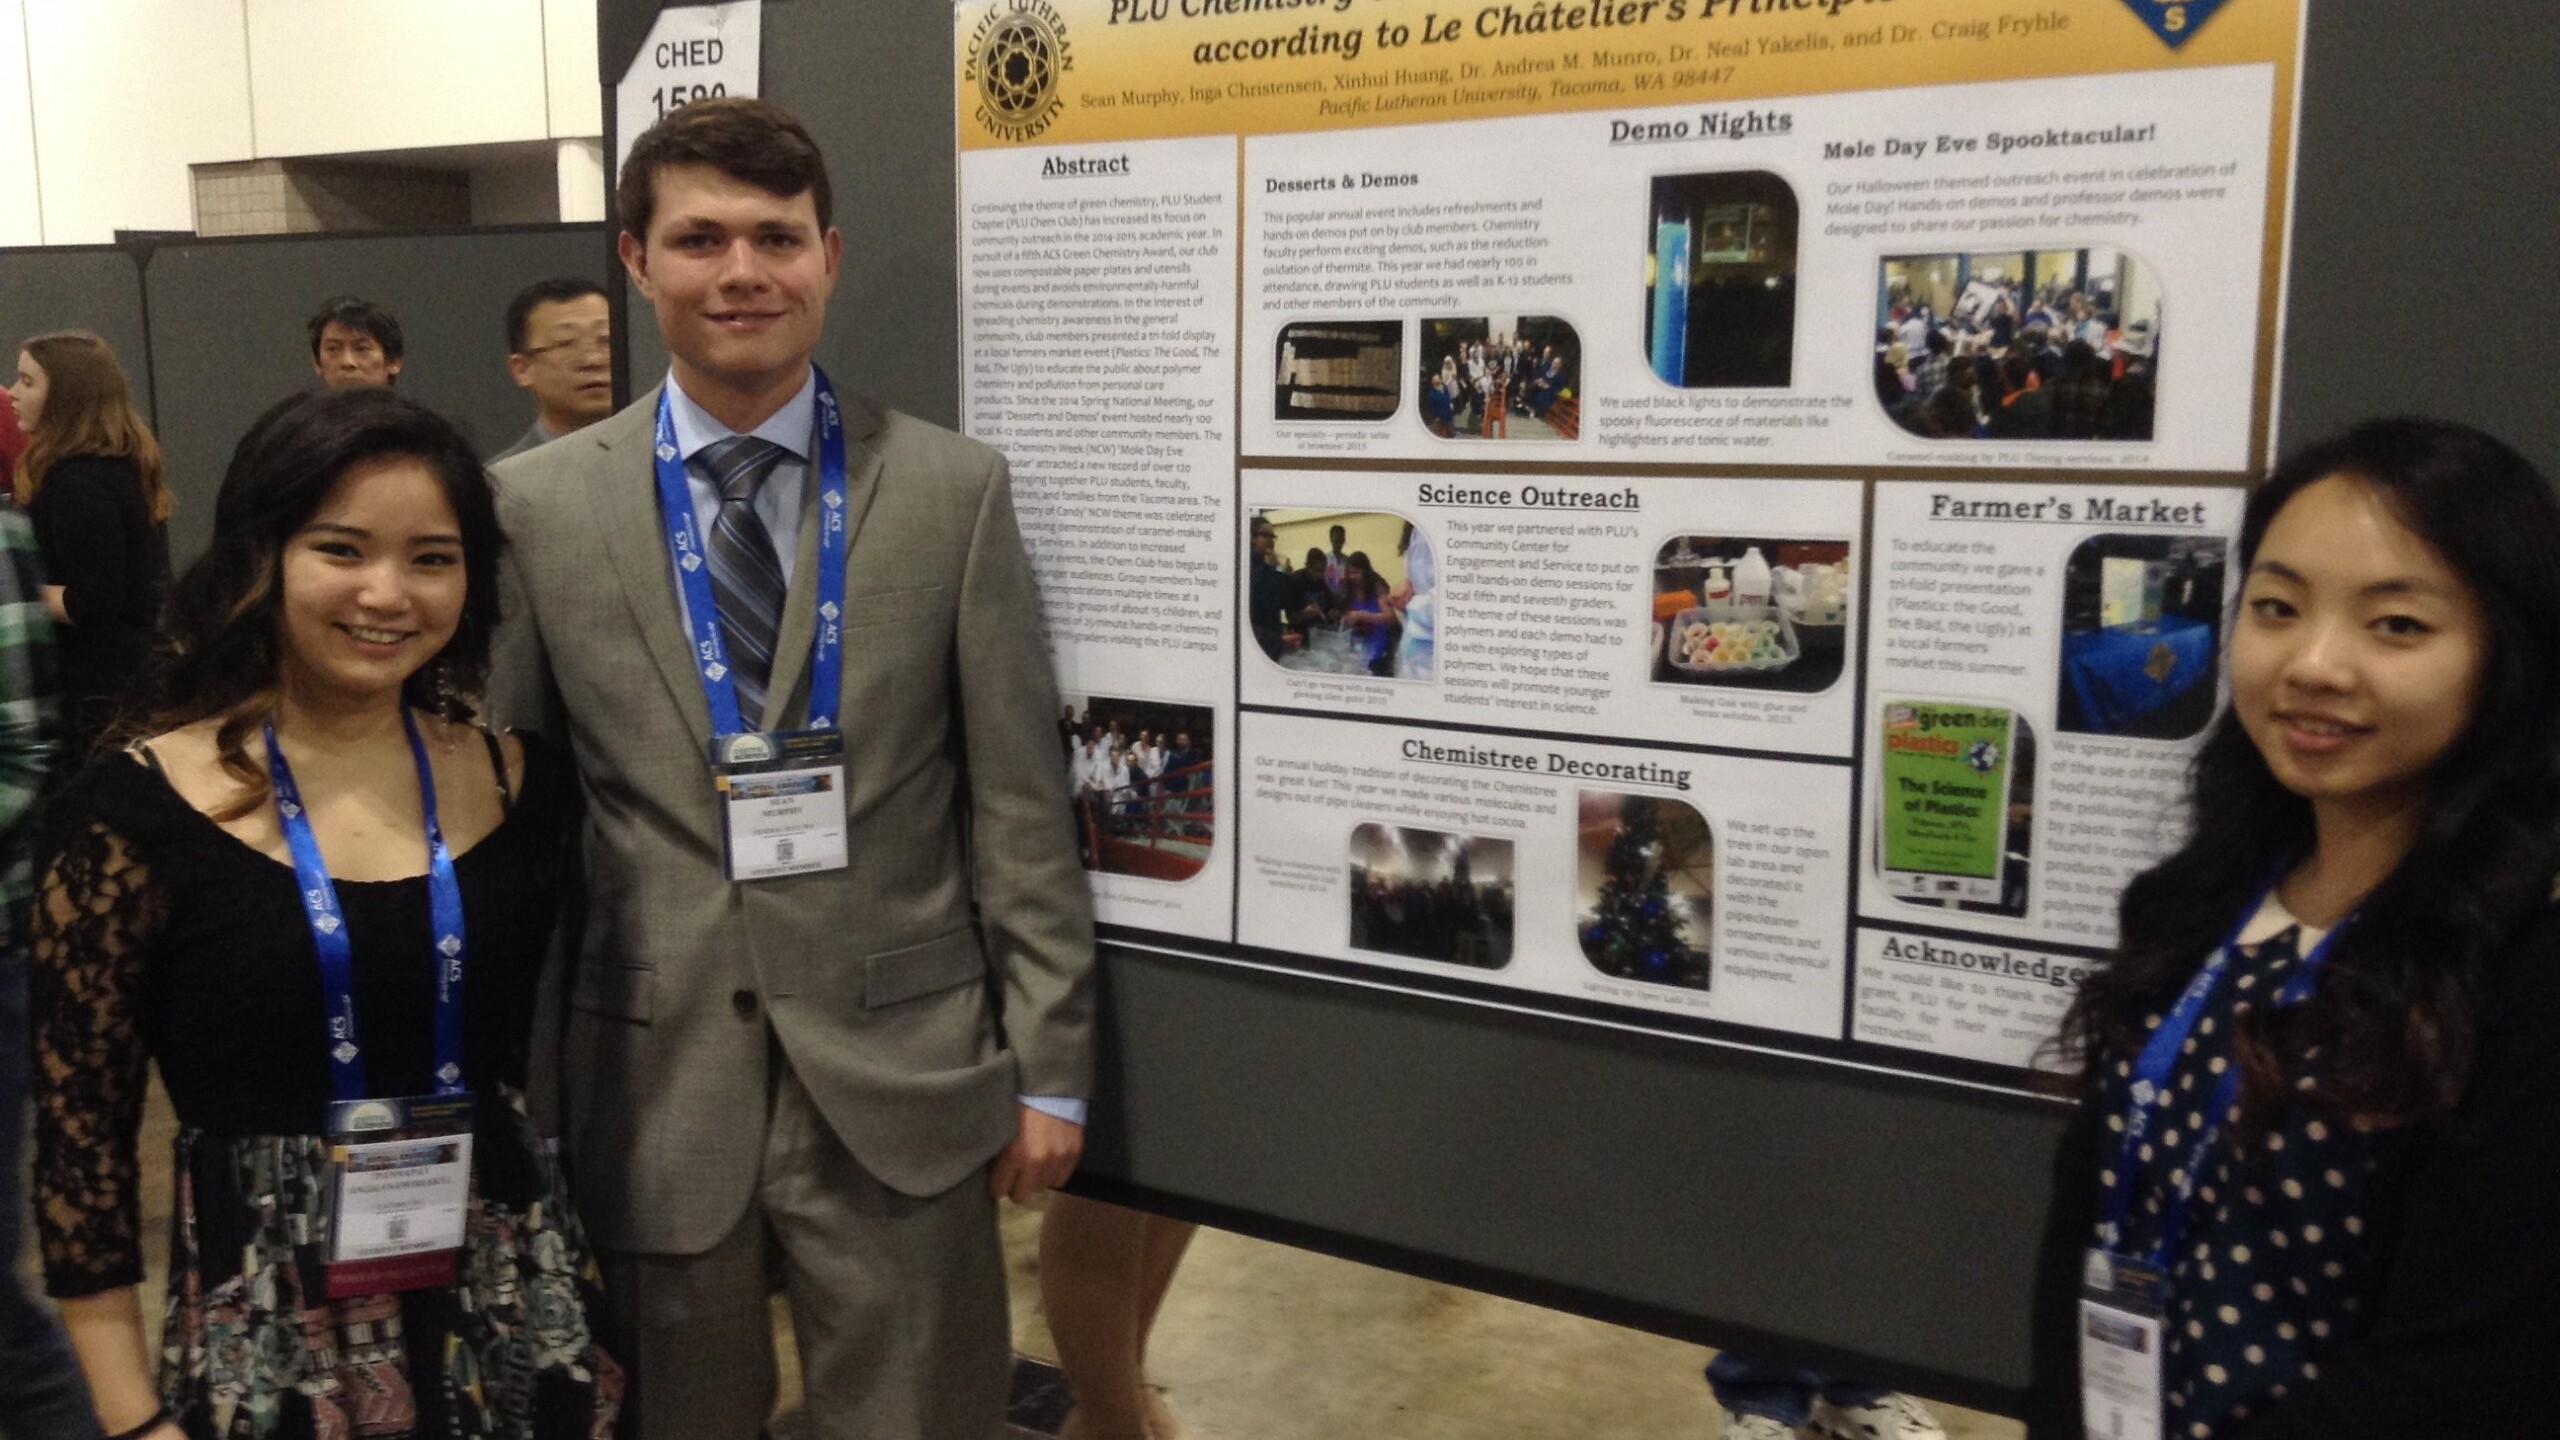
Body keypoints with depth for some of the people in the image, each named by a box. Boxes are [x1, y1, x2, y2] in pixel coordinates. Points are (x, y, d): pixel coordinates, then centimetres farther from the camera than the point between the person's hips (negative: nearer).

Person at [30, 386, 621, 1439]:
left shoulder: (519, 784, 0)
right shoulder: (140, 811, -9)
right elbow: (80, 1131, -5)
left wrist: (572, 1295, 11)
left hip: (513, 1318, 3)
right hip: (264, 1345, -2)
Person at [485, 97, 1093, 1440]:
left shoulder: (955, 489, -3)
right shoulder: (538, 504, 0)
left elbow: (1020, 806, -2)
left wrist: (1050, 1067, -2)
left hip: (899, 1080, -1)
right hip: (649, 1084, 1)